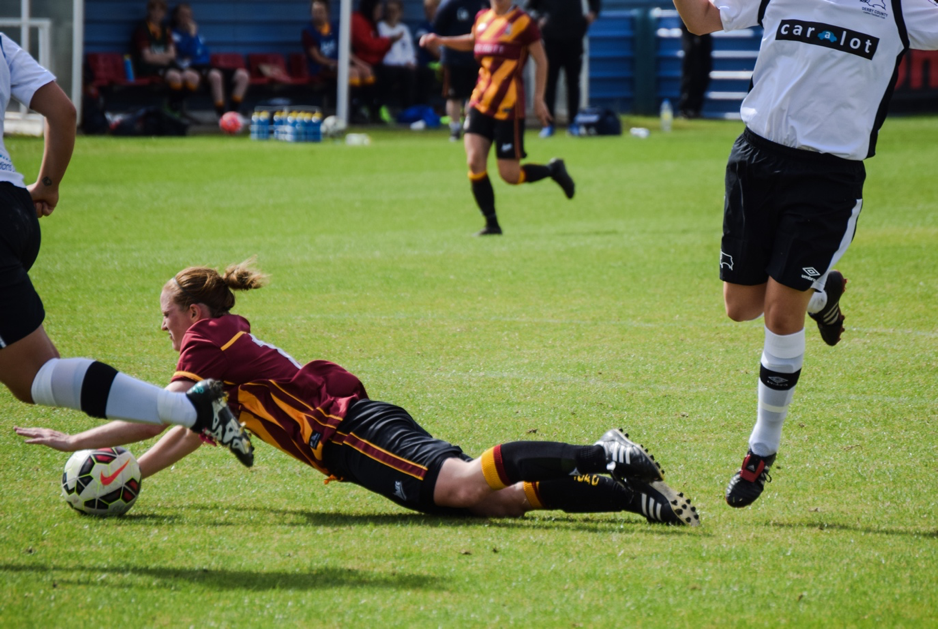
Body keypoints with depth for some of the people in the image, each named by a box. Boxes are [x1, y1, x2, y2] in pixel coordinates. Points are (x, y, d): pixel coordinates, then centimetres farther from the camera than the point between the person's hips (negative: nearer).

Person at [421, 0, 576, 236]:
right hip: (480, 101, 5)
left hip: (509, 106, -5)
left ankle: (553, 170, 25)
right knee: (474, 161, -10)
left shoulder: (522, 22, -7)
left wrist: (538, 99, -8)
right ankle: (491, 223, 2)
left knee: (509, 174, -4)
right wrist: (440, 41, 20)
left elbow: (541, 61, -3)